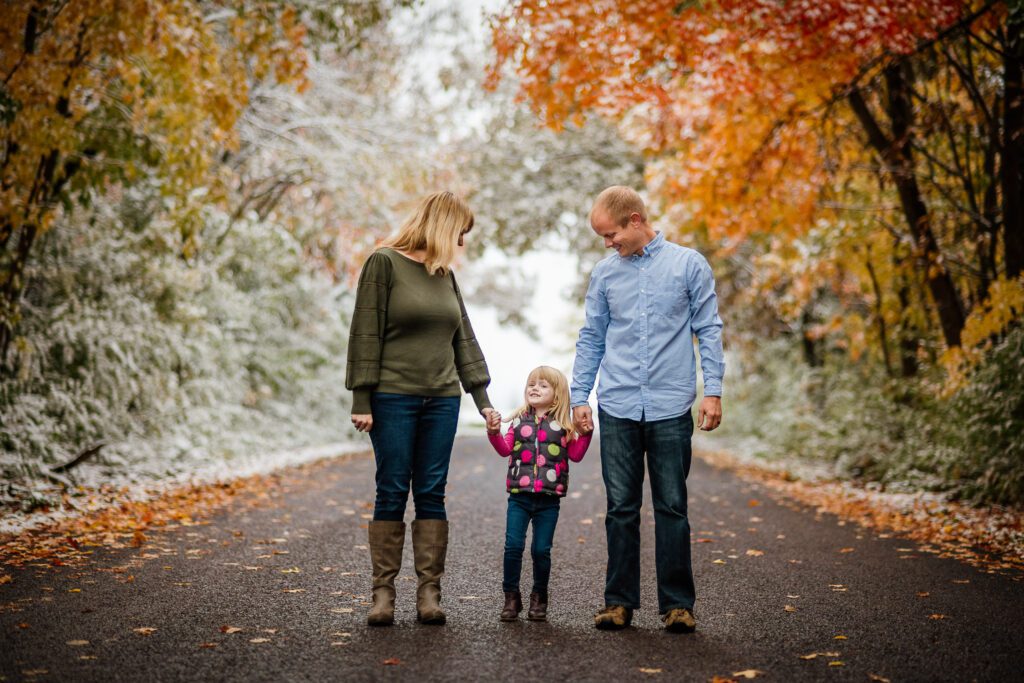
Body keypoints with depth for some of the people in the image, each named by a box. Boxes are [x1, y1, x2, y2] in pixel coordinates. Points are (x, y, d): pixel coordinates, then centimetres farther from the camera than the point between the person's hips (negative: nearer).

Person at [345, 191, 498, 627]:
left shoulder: (445, 274, 14)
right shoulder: (384, 263, -3)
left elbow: (464, 339, 17)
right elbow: (366, 333, -7)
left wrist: (482, 398, 13)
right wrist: (361, 399, -11)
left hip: (442, 399, 5)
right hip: (393, 398, -5)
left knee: (432, 494, 4)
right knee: (391, 493, -2)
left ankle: (429, 591, 8)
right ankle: (383, 591, 6)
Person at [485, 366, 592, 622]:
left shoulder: (562, 425, 4)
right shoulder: (519, 420, 8)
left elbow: (575, 454, 3)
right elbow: (505, 449, 5)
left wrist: (585, 434, -9)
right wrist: (494, 432, -10)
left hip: (549, 499, -1)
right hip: (519, 496, 1)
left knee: (541, 550, 2)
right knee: (513, 546, -3)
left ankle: (539, 597, 19)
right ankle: (511, 596, 10)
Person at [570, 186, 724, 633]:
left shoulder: (689, 265, 2)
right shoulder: (604, 274, 9)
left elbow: (708, 331, 4)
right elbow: (591, 339, 14)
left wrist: (713, 391, -4)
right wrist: (579, 397, 8)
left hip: (670, 408, -2)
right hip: (617, 409, 2)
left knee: (672, 508, 3)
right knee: (621, 508, 5)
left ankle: (677, 603, 12)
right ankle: (619, 600, 14)